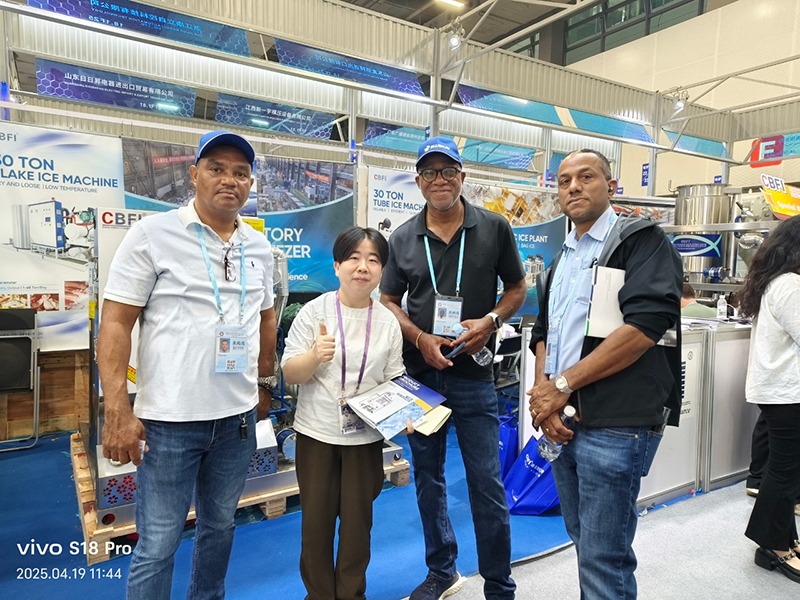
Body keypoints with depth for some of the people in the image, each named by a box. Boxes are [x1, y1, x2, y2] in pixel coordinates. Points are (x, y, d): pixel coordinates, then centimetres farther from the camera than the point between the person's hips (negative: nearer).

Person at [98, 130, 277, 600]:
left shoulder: (260, 247, 7)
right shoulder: (153, 234, -7)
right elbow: (115, 324, -9)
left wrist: (265, 386, 17)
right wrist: (118, 412, -14)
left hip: (238, 416, 5)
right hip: (169, 419, -4)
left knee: (220, 527, 20)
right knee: (158, 544, 6)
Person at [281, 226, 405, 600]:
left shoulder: (388, 322, -2)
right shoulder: (314, 312, -8)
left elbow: (393, 383, 4)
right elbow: (290, 374, -7)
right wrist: (315, 355, -26)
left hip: (365, 436, 1)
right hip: (317, 432, -1)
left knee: (358, 520, 13)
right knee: (317, 520, 12)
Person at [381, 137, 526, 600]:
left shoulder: (494, 228, 0)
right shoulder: (403, 238, 4)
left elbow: (517, 287, 7)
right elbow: (388, 301, 8)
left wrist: (490, 320, -12)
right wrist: (420, 338, -9)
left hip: (474, 375, -2)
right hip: (419, 372, 3)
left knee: (487, 483, 2)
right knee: (428, 478, 15)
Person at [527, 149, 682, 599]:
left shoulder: (641, 239, -6)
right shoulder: (561, 260, 17)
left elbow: (646, 324, -20)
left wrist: (562, 385, -17)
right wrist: (544, 394, -4)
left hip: (616, 425, -7)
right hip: (563, 421, 8)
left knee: (603, 560, 1)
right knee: (584, 542, 21)